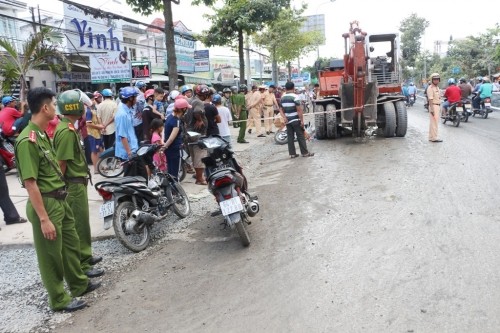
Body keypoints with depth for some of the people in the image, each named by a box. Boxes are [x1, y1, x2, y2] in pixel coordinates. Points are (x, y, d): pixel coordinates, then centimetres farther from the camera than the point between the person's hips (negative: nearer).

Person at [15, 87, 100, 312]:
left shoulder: (42, 134, 8)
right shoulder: (27, 140, -21)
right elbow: (30, 183, -23)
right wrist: (44, 219, -23)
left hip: (60, 200, 9)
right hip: (46, 204, -9)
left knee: (71, 244, 21)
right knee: (51, 254, 6)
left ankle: (79, 284, 40)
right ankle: (59, 299, 23)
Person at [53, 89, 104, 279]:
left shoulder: (67, 127, 11)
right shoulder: (67, 131, -22)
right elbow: (61, 163, -22)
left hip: (77, 183, 10)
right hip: (73, 185, -10)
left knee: (80, 224, 20)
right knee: (79, 226, -1)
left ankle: (85, 257, 34)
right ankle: (81, 266, 10)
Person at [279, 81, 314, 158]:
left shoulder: (282, 98, 6)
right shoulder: (294, 97, -12)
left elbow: (281, 109, 7)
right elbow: (299, 110, -16)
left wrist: (285, 118, 0)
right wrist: (302, 120, -12)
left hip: (288, 121, 5)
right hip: (296, 120, -5)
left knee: (290, 137, 8)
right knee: (300, 137, 2)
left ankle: (292, 154, 10)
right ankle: (305, 153, 6)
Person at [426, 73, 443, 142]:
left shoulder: (437, 87, 17)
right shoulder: (430, 88, -14)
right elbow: (430, 99, -20)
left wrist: (440, 107, 22)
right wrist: (432, 109, -25)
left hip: (438, 106, 10)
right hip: (433, 106, -10)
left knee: (433, 122, 12)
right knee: (434, 122, -9)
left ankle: (431, 137, 17)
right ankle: (434, 138, -7)